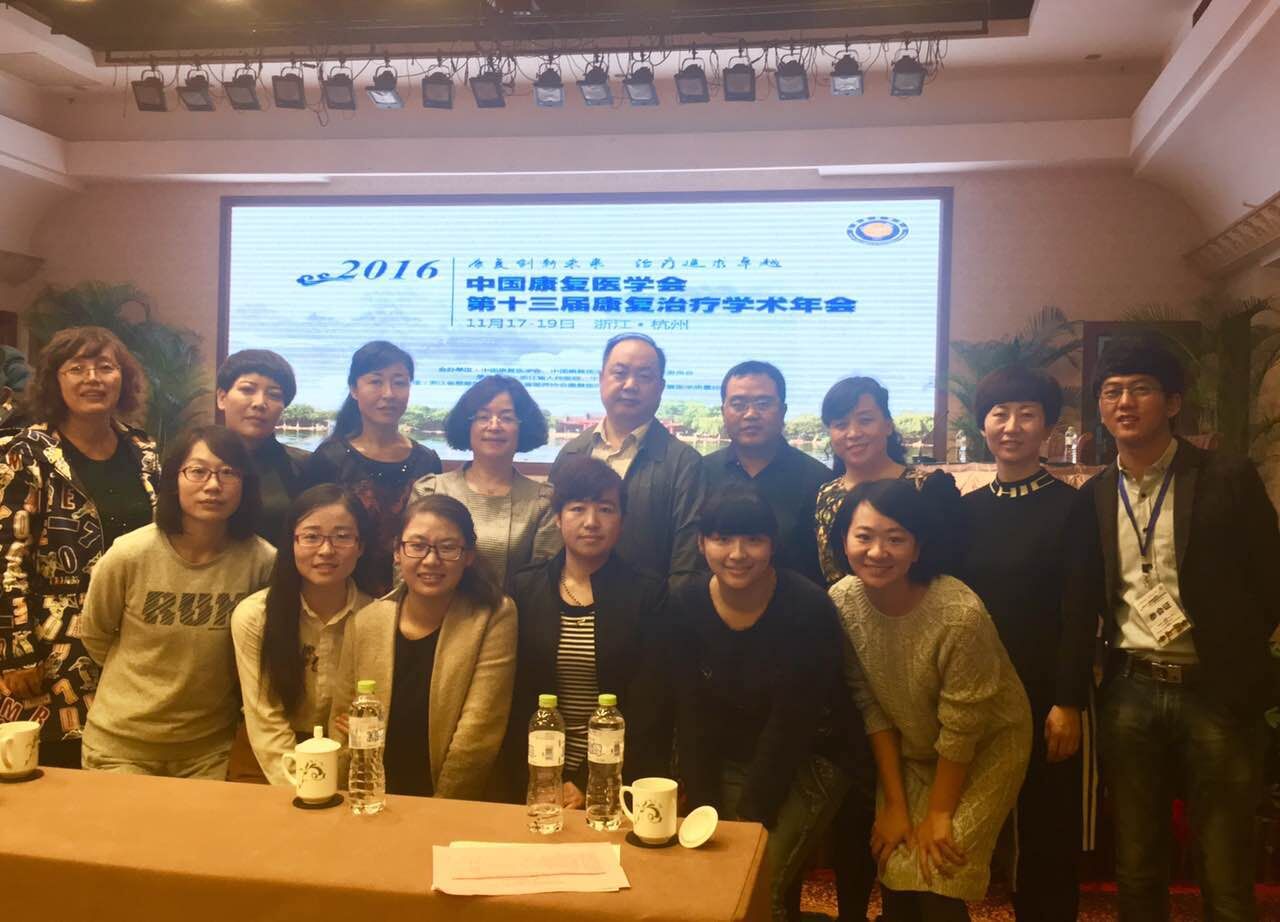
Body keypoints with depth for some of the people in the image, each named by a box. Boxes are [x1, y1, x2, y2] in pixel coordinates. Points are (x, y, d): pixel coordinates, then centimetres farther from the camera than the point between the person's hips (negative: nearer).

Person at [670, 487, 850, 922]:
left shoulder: (809, 608, -20)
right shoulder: (685, 604, -10)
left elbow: (790, 724, -17)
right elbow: (692, 718, -7)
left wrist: (750, 817, -15)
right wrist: (708, 814, -11)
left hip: (800, 765, -3)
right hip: (722, 765, 3)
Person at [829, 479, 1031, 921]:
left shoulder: (960, 615, -33)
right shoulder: (842, 601, -19)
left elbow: (961, 728, -22)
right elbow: (872, 704, -10)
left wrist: (939, 815, -11)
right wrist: (895, 804, -7)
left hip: (984, 748, -4)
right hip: (907, 750, 4)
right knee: (895, 881, 4)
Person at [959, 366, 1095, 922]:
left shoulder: (1070, 508, -4)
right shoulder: (967, 508, 7)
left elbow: (1081, 614, -9)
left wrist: (1069, 702, -14)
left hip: (1045, 692, -3)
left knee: (1048, 829, 7)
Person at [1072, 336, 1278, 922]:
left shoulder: (1229, 479, -4)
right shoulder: (1093, 497, 7)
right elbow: (1086, 598, 10)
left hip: (1216, 692, -3)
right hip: (1129, 694, 3)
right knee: (1135, 868, 13)